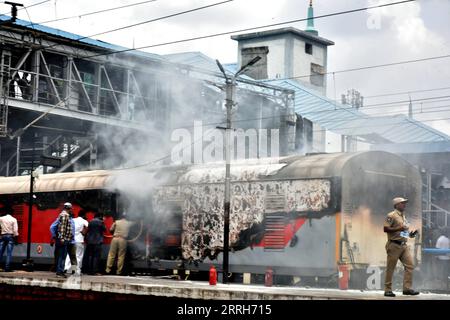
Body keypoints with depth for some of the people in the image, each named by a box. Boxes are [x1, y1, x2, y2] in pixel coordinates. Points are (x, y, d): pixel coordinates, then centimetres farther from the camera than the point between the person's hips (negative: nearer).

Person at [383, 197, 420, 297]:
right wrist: (399, 228, -21)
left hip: (404, 245, 8)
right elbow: (385, 229, -15)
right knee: (390, 268, -2)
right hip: (394, 245, -8)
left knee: (410, 265, -3)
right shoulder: (391, 216, -6)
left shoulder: (403, 216, 20)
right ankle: (388, 290, 3)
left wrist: (410, 234, 11)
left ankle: (407, 288, -1)